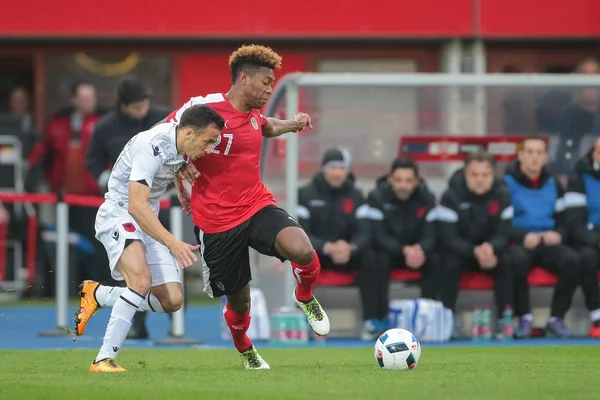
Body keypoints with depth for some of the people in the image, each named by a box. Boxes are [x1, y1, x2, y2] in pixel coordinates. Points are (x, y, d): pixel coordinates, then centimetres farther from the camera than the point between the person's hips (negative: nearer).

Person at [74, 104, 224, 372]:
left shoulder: (182, 146, 0)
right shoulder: (153, 147, -26)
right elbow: (137, 205, -32)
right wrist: (172, 243, -36)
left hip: (148, 223, 8)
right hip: (118, 215, -8)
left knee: (172, 300, -3)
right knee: (142, 280, -33)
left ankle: (98, 295, 18)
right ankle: (103, 360, -26)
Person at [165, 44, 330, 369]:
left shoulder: (253, 114, 7)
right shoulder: (204, 108, -14)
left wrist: (292, 124, 14)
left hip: (258, 206, 4)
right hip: (217, 221, -4)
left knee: (302, 250, -27)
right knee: (239, 300, 6)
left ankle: (305, 296, 7)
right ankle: (245, 351, 40)